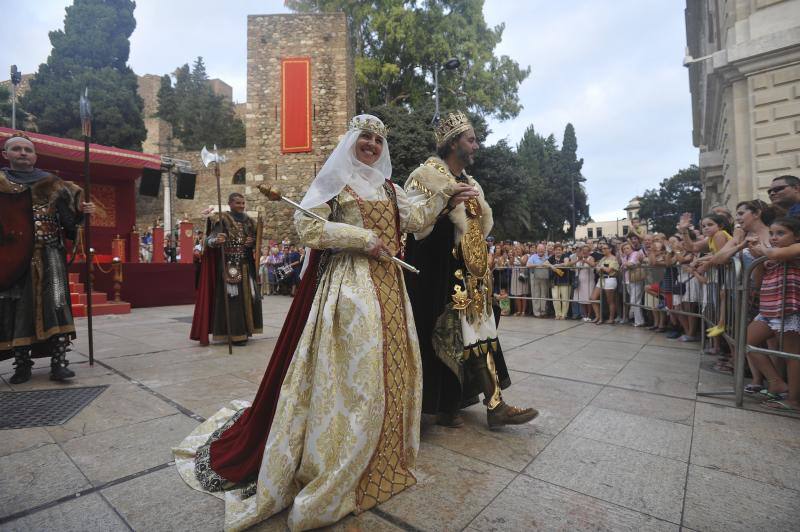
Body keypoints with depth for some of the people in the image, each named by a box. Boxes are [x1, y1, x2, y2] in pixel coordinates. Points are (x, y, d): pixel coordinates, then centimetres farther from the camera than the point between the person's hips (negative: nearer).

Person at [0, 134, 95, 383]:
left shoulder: (51, 184, 12)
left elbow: (69, 219, 6)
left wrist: (82, 211, -12)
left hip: (48, 254, -1)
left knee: (55, 305, -10)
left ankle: (58, 362, -9)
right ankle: (22, 364, 12)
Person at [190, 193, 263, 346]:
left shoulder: (249, 221, 12)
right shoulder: (222, 220, -5)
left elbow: (256, 241, 20)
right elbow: (209, 240, -15)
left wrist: (252, 243, -3)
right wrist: (216, 241, -38)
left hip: (246, 265, 6)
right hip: (229, 265, -6)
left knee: (247, 296, 8)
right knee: (232, 297, -8)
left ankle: (244, 331, 19)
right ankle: (234, 334, -2)